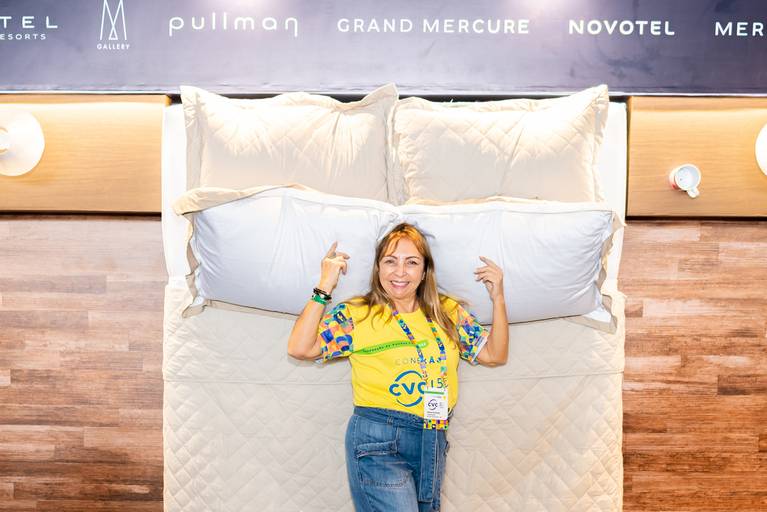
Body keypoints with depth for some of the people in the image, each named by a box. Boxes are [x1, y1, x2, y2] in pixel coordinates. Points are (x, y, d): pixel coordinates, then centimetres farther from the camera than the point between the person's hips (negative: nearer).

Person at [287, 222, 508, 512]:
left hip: (435, 443, 5)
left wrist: (498, 298, 1)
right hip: (378, 443, -5)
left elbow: (495, 355, 10)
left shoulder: (449, 313, 8)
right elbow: (299, 348, -13)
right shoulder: (356, 315, -4)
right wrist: (325, 286, -15)